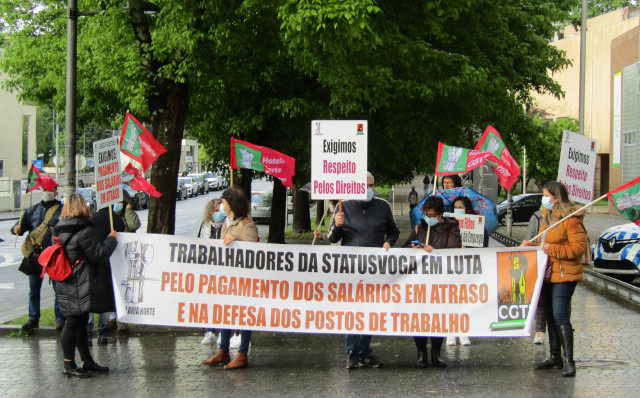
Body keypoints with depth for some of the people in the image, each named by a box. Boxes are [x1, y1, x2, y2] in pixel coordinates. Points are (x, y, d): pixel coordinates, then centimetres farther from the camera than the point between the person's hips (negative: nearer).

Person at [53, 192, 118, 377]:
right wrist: (111, 239, 0)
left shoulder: (59, 230, 9)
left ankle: (87, 361, 24)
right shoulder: (84, 231, -18)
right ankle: (69, 365, 3)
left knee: (81, 322, 16)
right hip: (79, 286, -9)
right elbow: (99, 255, -15)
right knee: (74, 323, -3)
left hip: (66, 285, 9)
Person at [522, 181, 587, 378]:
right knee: (550, 315, 14)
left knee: (560, 315, -17)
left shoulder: (571, 219, -13)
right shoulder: (547, 217, 16)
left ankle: (569, 361, -16)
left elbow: (579, 247, -19)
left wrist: (552, 249, -21)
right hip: (548, 274, 10)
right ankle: (555, 357, 24)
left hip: (564, 275, -10)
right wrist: (532, 245, 7)